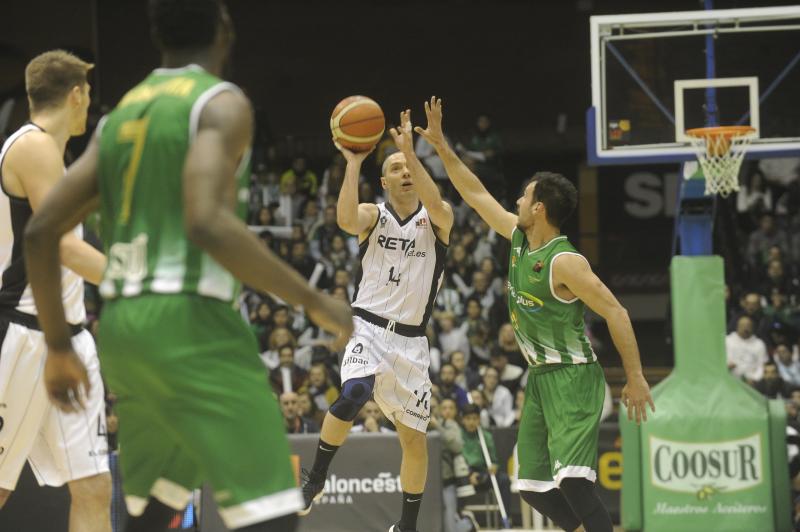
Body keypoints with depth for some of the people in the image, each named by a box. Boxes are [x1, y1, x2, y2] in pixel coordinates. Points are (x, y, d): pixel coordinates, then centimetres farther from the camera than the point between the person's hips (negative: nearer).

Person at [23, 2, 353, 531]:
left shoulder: (119, 116, 17)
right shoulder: (222, 103, -5)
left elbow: (40, 232, 12)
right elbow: (207, 224, -21)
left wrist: (59, 347, 21)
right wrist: (312, 300, -13)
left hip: (122, 327, 8)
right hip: (191, 325, -8)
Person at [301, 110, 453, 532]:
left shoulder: (437, 219, 1)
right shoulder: (373, 215, 2)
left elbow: (436, 204, -24)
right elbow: (346, 219, -22)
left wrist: (410, 152, -31)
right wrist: (353, 162, -24)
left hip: (410, 340, 2)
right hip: (368, 328, -2)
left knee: (414, 435, 5)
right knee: (353, 392, -33)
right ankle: (315, 479, -15)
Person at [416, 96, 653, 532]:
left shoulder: (565, 262, -20)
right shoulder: (518, 236, 4)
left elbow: (615, 313, -19)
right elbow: (475, 194, 16)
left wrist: (635, 378, -19)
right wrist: (441, 146, 16)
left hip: (572, 377, -9)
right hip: (540, 377, 9)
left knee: (572, 480, -23)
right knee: (533, 486, 9)